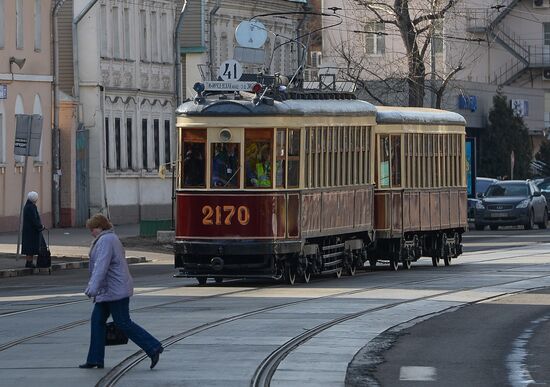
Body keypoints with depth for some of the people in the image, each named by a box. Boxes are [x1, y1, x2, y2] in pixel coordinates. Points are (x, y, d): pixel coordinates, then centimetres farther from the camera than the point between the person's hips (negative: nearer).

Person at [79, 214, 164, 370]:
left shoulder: (105, 240, -16)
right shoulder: (111, 238, 18)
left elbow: (101, 266, -27)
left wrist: (93, 289, -33)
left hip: (115, 291, -11)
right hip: (107, 291, 11)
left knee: (123, 323, -7)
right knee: (97, 321, 8)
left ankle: (153, 348, -3)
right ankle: (95, 359, 9)